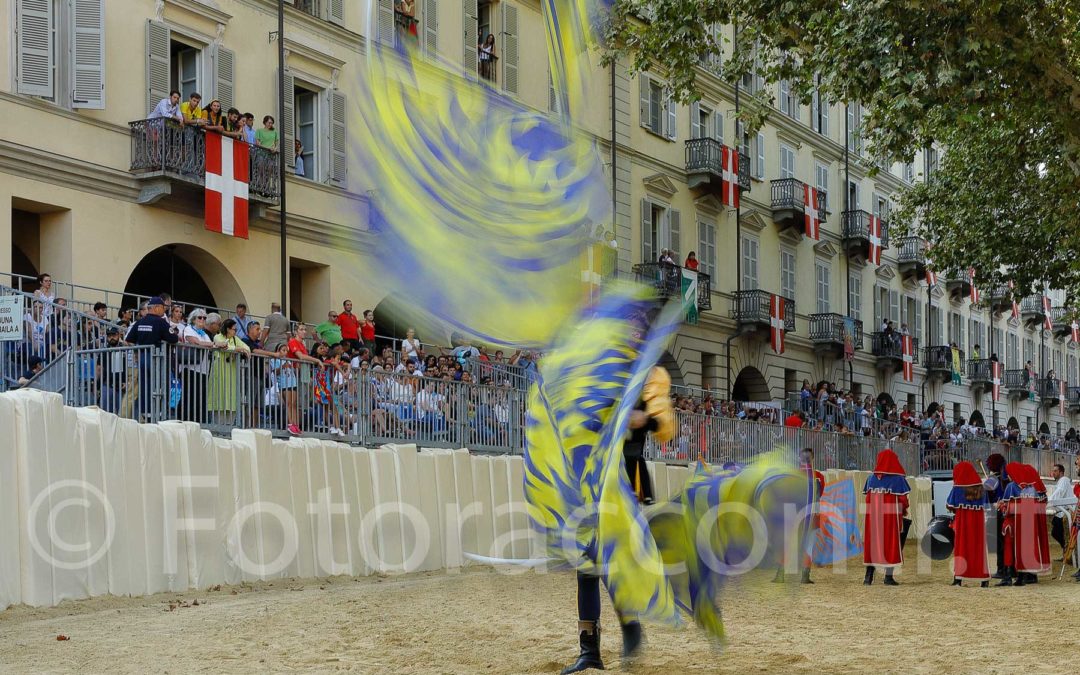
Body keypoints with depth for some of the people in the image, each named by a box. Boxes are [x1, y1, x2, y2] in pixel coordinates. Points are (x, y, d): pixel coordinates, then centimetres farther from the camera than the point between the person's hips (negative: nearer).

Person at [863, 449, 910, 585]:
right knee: (891, 543, 5)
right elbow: (903, 498, -7)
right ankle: (888, 577, 6)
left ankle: (869, 575, 8)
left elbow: (868, 498, 4)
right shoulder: (898, 479, -6)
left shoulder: (871, 478, 5)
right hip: (892, 515, -4)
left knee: (872, 543, 11)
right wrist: (904, 510, 12)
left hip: (873, 514, 4)